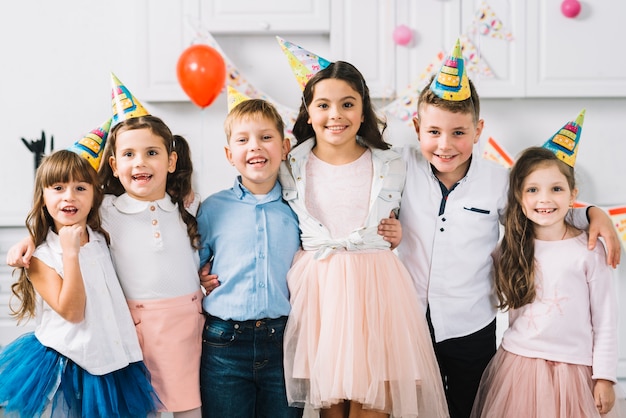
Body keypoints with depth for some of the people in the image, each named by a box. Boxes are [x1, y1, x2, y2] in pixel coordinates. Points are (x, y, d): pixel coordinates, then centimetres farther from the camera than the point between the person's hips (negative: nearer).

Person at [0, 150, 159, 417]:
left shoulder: (102, 239, 5)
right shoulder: (39, 256, -10)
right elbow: (72, 311, -19)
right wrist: (70, 252, -24)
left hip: (111, 363, 4)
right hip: (63, 367, -4)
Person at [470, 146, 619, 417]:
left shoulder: (589, 251, -9)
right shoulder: (513, 249, 1)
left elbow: (605, 319, -5)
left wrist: (605, 377, -5)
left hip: (572, 368, -3)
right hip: (517, 364, 3)